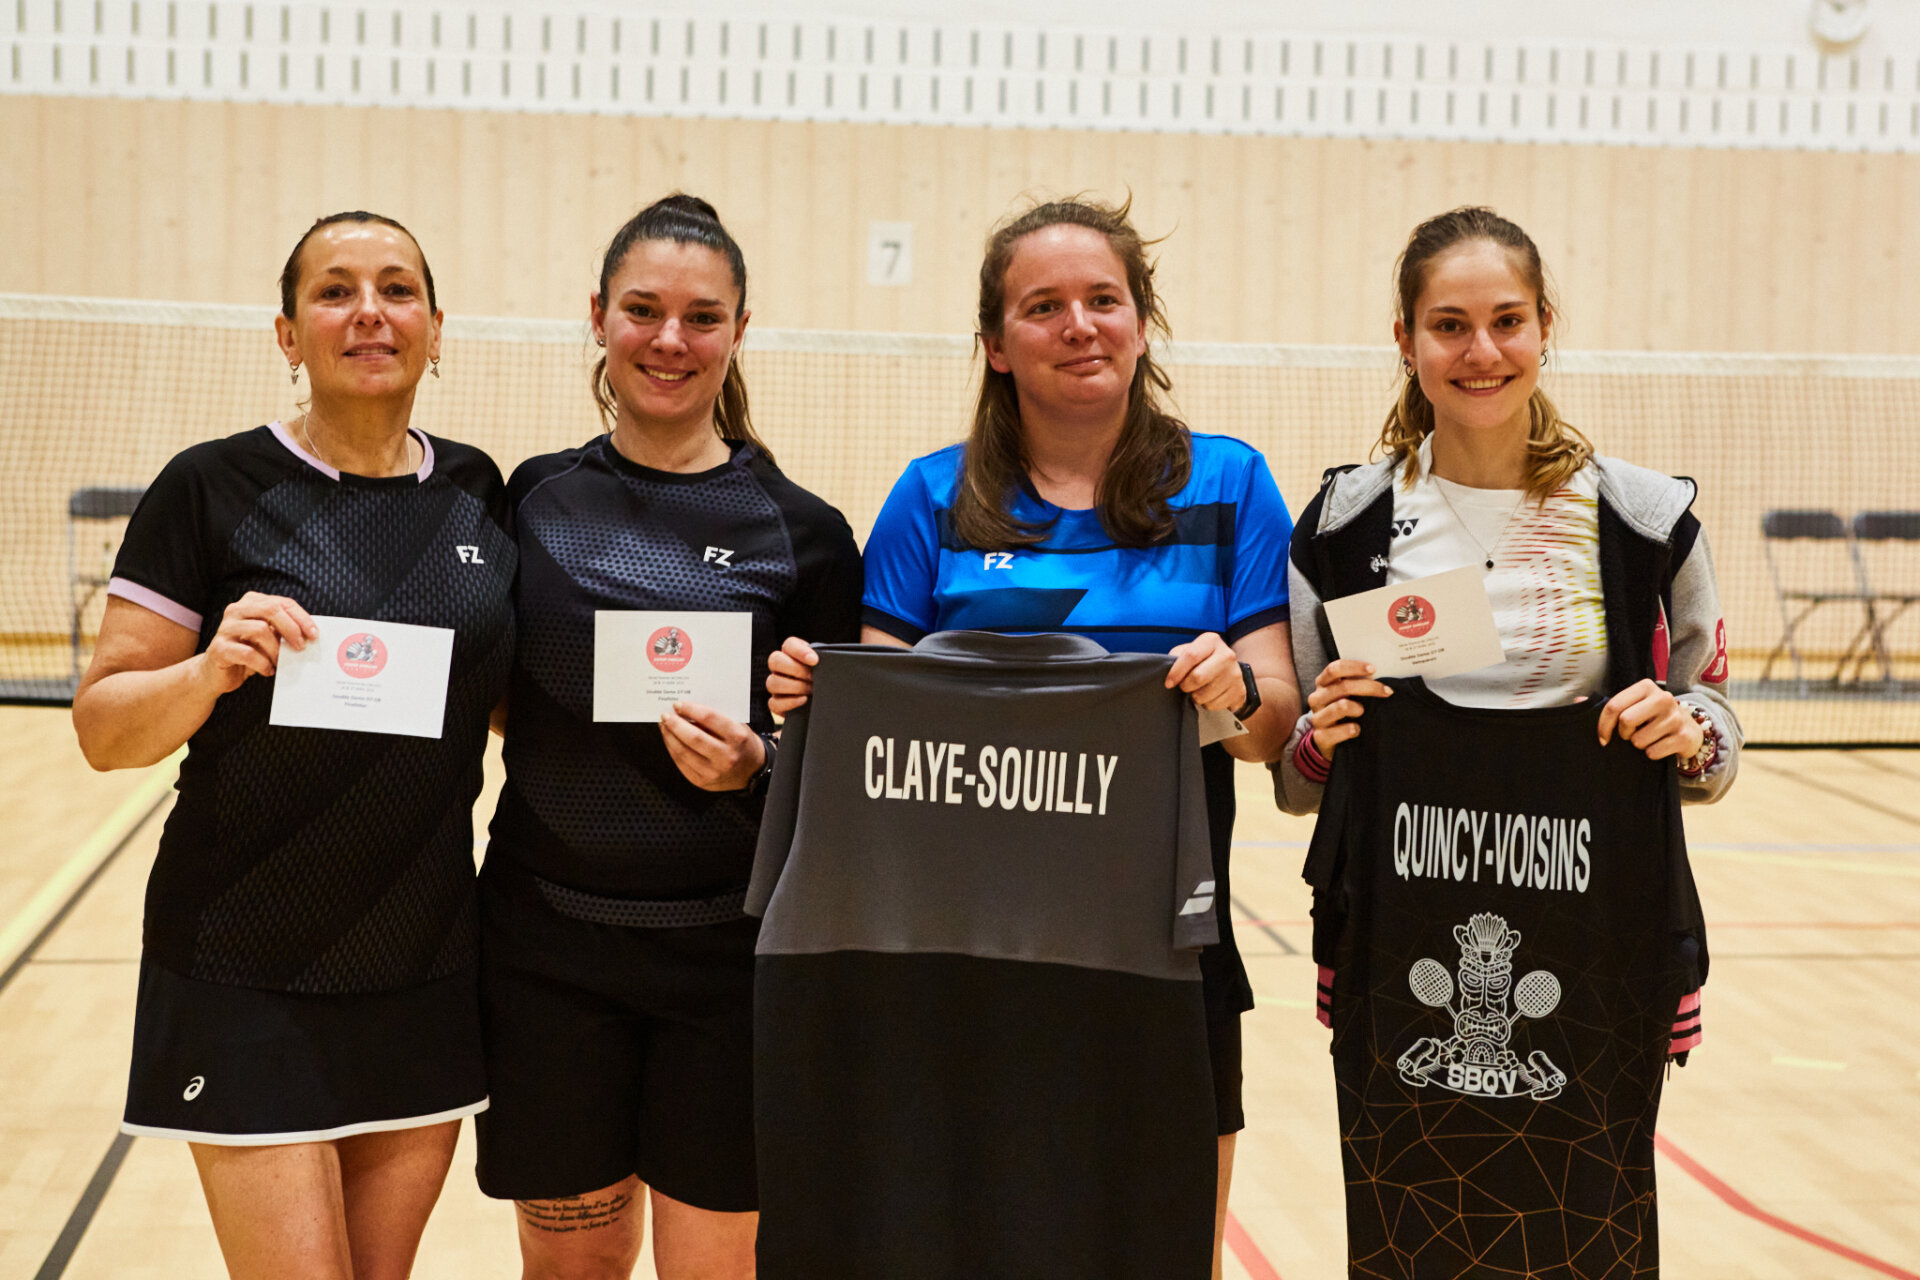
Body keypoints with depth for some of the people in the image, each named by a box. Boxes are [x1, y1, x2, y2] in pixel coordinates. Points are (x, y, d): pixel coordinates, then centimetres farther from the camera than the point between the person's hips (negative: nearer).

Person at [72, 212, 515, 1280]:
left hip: (427, 978, 4)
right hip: (248, 981, -4)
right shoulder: (214, 488, -7)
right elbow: (103, 730, -6)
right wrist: (209, 671, -25)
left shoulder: (479, 493, 6)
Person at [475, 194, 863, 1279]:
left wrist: (755, 769, -18)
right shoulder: (532, 497, 3)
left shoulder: (800, 530, -3)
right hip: (548, 944, 2)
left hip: (728, 949, -1)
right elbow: (481, 699, 13)